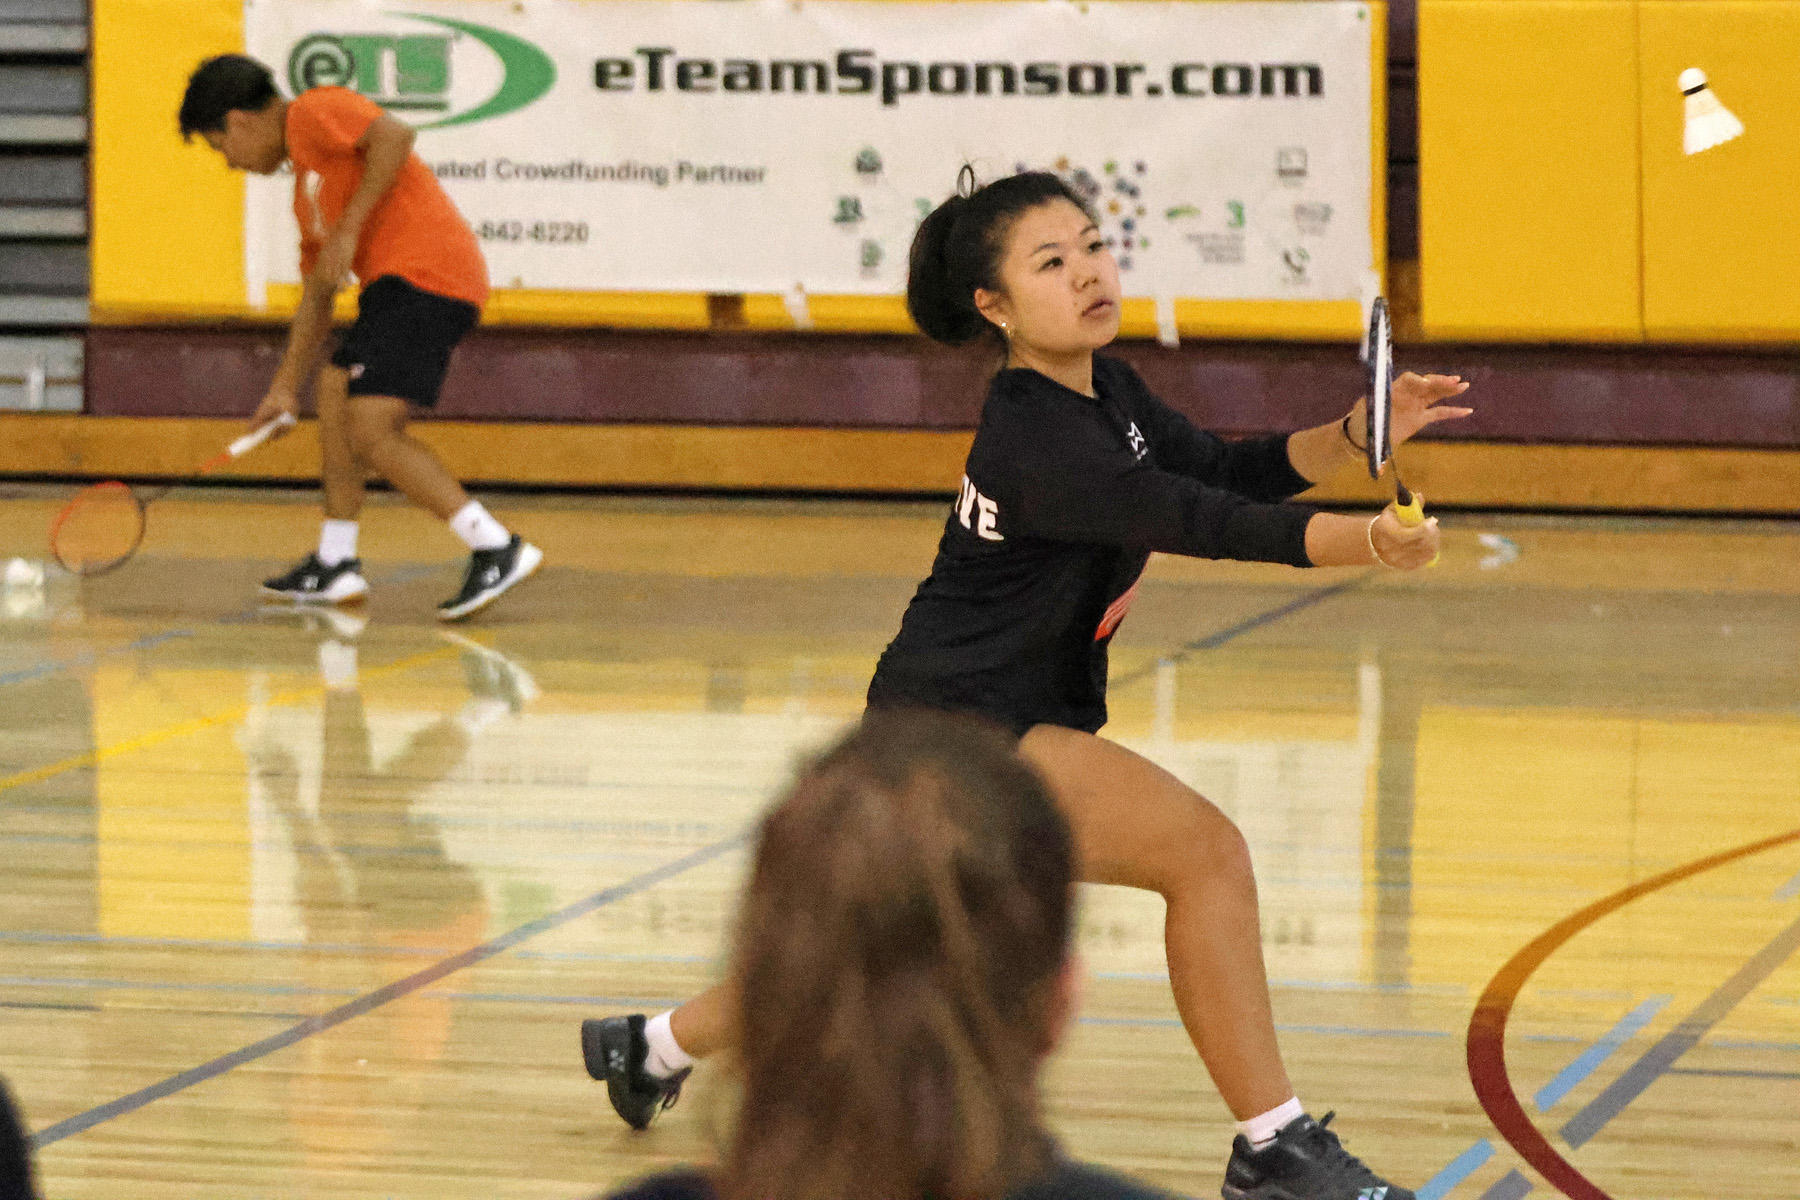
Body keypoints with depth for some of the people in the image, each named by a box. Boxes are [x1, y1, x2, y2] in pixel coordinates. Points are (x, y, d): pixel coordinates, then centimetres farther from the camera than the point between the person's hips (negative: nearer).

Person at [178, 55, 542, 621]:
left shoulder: (312, 111, 0)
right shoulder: (306, 188, 28)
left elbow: (395, 135, -18)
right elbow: (315, 297, 33)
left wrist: (348, 230, -17)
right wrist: (284, 389, 34)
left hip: (425, 273, -11)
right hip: (396, 284, 11)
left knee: (371, 430, -16)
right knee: (334, 391, 22)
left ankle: (496, 548, -18)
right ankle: (335, 565, 27)